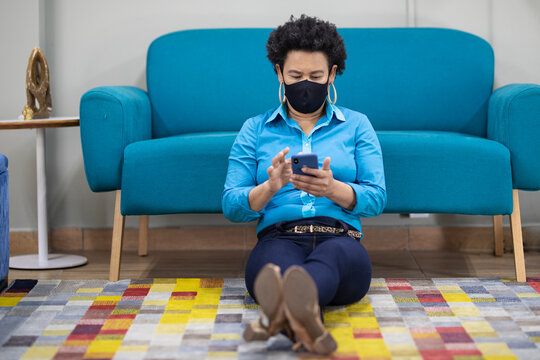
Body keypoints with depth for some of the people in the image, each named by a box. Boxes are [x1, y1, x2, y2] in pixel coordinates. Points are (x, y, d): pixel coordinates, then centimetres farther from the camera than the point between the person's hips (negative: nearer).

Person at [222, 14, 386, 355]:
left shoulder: (356, 125, 20)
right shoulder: (255, 129, 20)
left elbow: (376, 199, 7)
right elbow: (231, 205, 10)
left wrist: (333, 189, -14)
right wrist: (270, 188, -12)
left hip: (340, 239, 0)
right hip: (278, 238, 1)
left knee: (331, 256, -41)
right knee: (279, 263, -40)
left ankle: (279, 312, -76)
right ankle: (304, 318, -76)